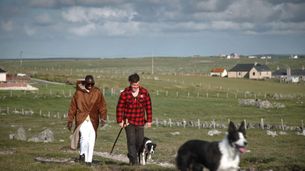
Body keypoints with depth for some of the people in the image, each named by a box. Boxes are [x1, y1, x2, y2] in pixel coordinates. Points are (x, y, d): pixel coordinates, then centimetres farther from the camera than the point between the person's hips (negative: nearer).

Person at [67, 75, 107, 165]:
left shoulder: (97, 93, 3)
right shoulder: (78, 93, 1)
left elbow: (102, 106, 2)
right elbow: (73, 107, 6)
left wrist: (103, 118, -12)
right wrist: (70, 121, 7)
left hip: (93, 120, 2)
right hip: (81, 119, -2)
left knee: (91, 141, 2)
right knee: (84, 137, -20)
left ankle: (89, 160, 13)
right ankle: (82, 154, 4)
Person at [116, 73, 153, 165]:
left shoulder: (144, 92, -2)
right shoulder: (125, 93, -9)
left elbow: (148, 106, 4)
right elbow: (119, 107, -4)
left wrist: (149, 120, 3)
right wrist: (120, 121, -5)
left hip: (140, 121, 3)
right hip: (128, 121, -3)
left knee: (140, 141, 8)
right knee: (131, 141, -7)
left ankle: (131, 155, 31)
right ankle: (134, 160, -1)